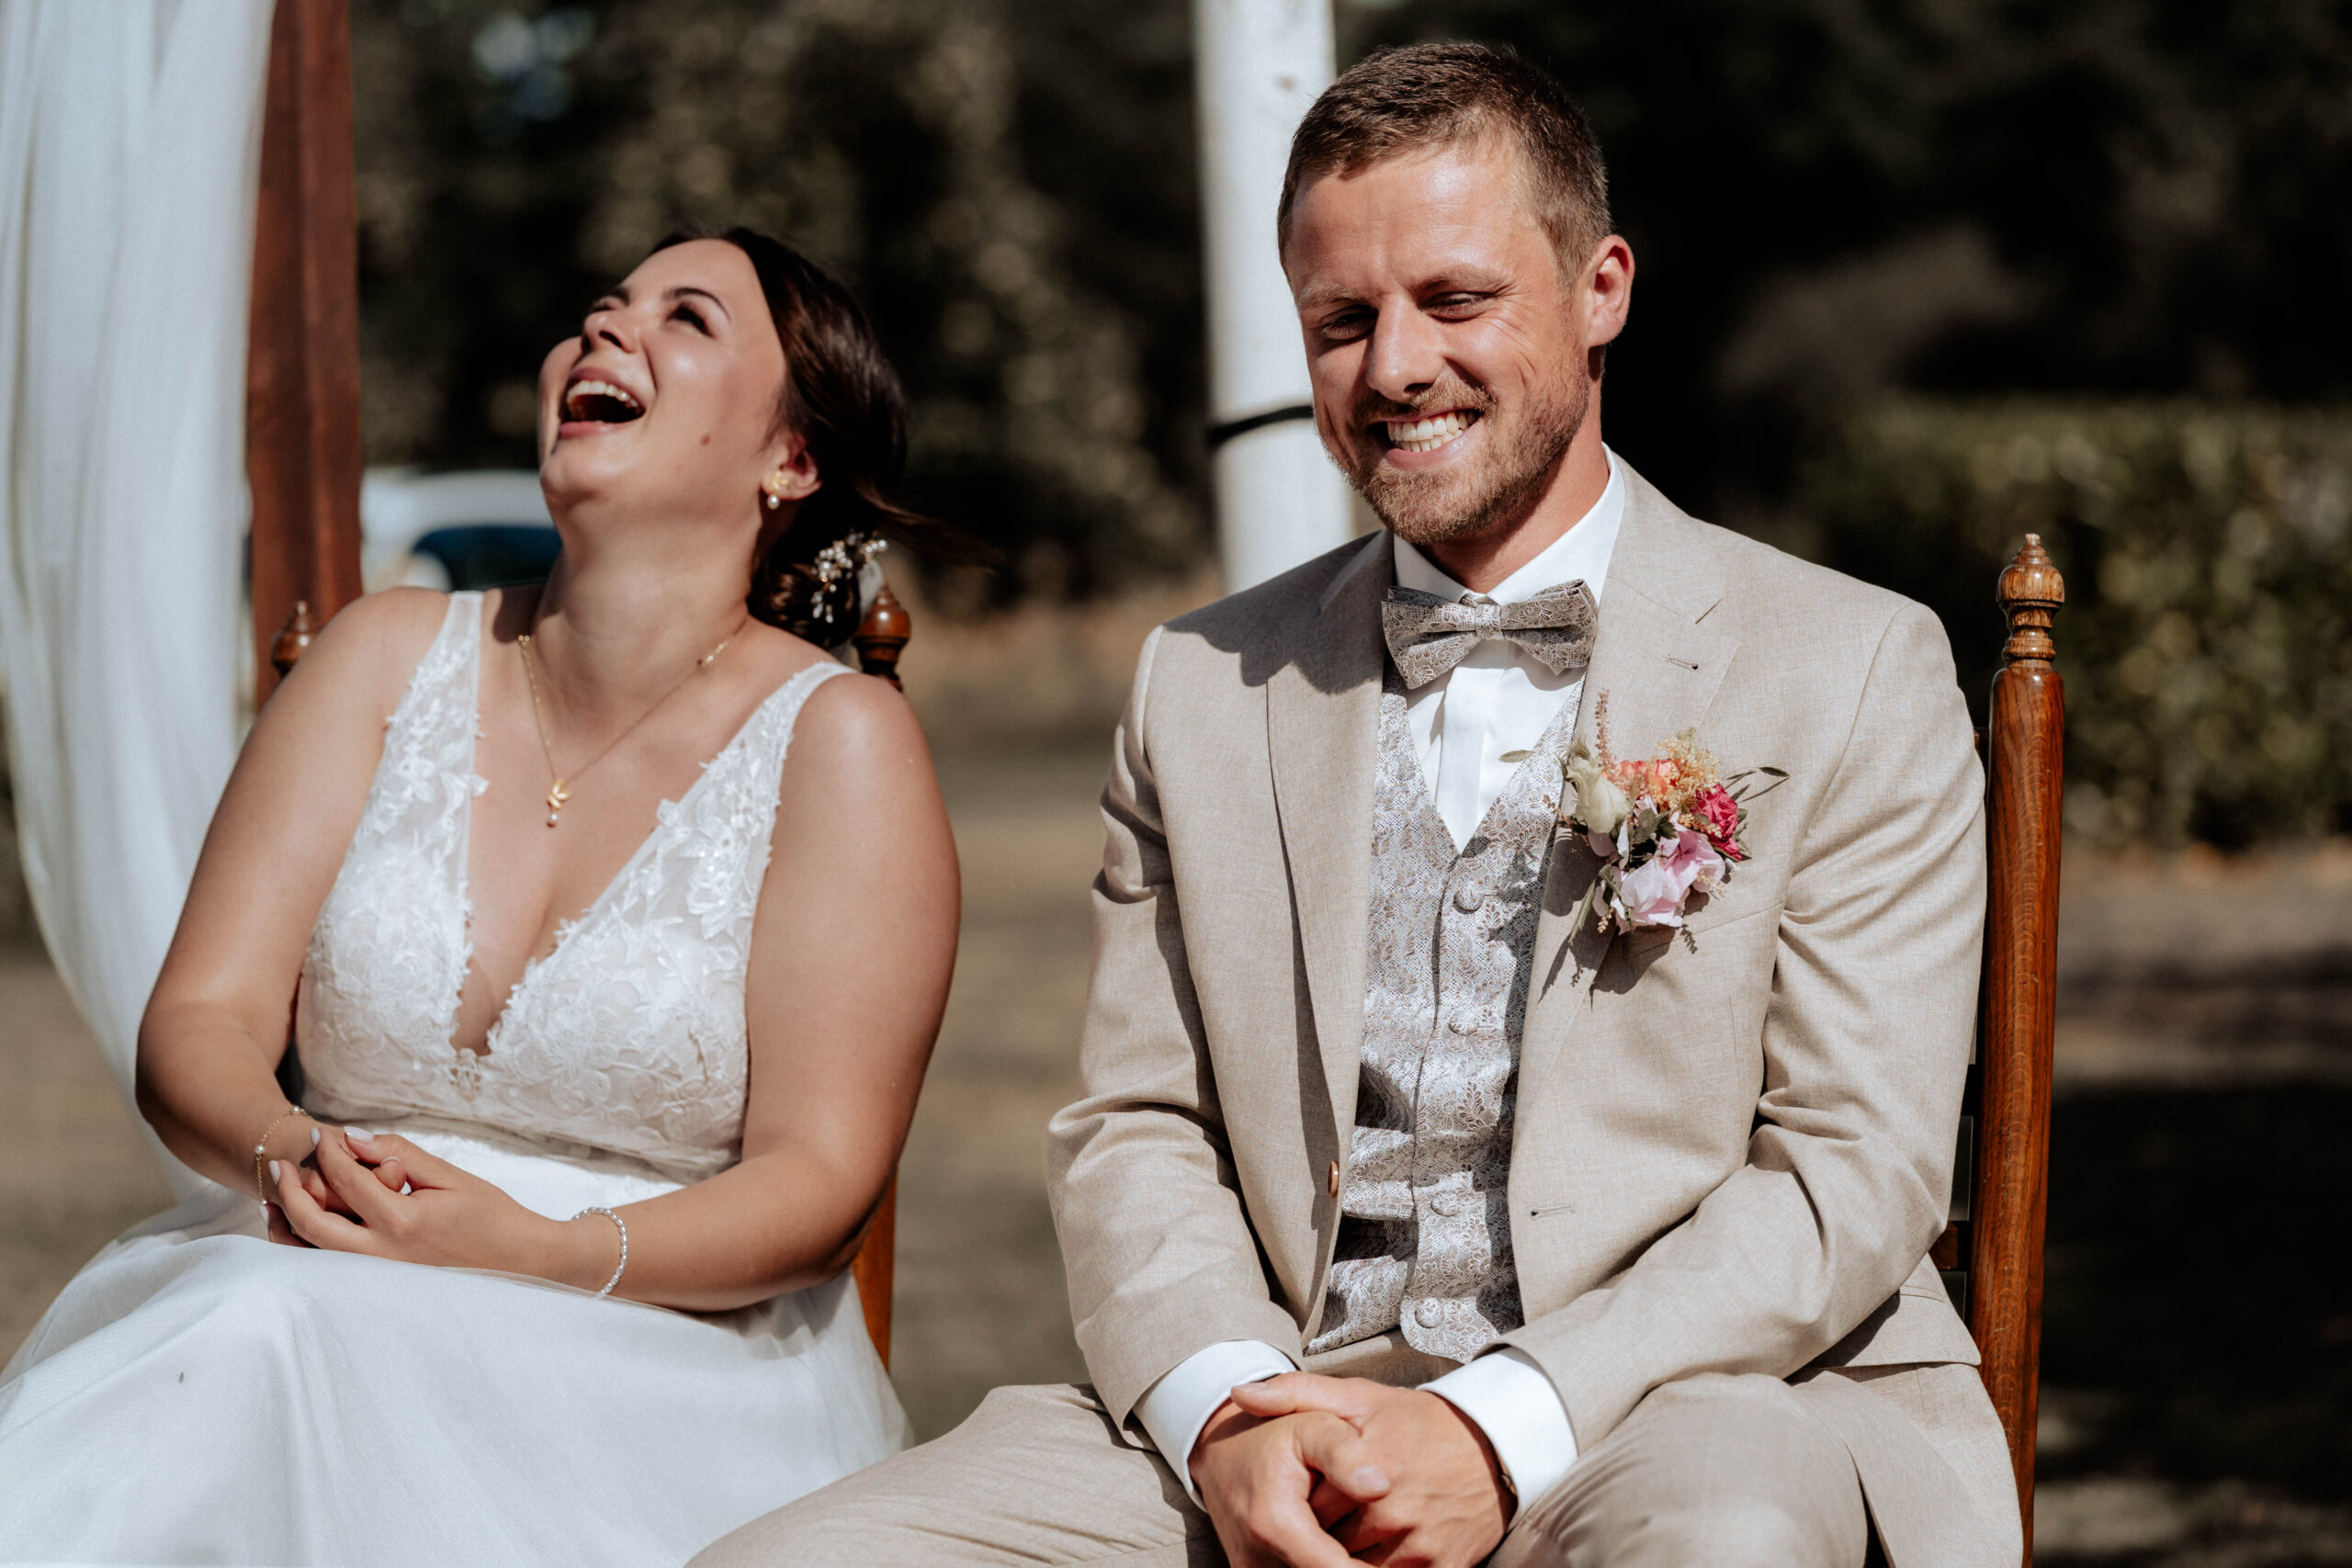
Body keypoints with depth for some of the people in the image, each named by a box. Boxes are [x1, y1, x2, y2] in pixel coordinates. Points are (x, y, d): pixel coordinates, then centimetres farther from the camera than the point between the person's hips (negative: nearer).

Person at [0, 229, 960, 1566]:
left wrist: (537, 1252, -24)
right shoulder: (391, 657, 11)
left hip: (668, 1375, -3)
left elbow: (818, 1182, -6)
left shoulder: (837, 740, -1)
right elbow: (200, 1027, 4)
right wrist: (291, 1160, -20)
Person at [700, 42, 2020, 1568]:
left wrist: (1498, 1435, -16)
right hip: (1288, 1432, 4)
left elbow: (1856, 1168, -4)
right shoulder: (1204, 690, 16)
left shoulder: (1856, 679, 4)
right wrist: (1225, 1415, -10)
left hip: (1714, 1401, -4)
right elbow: (1135, 1136, 13)